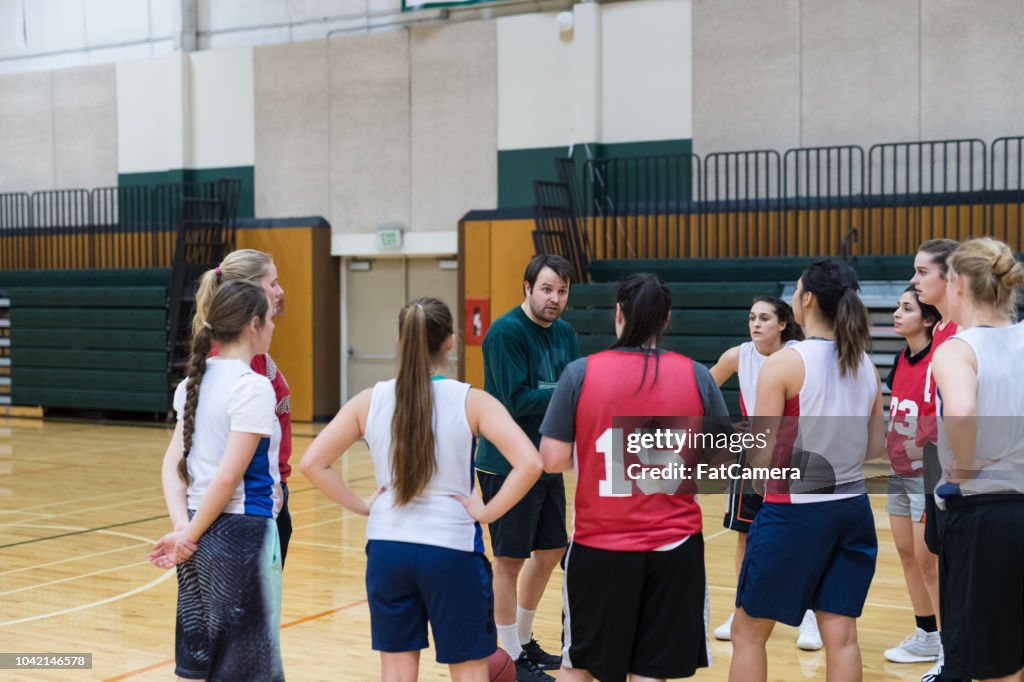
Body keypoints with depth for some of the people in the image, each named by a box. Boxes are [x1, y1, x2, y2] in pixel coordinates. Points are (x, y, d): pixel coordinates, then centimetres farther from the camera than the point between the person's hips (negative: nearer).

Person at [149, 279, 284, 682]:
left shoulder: (196, 380, 9)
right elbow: (228, 477, -19)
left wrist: (182, 527, -6)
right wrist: (188, 536, -10)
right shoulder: (253, 387, -15)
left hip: (200, 533, 8)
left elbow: (172, 463, 4)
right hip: (241, 533, -8)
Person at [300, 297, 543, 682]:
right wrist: (487, 512, -10)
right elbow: (529, 464, -20)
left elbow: (312, 464, -3)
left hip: (387, 547, 3)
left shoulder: (370, 401, -1)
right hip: (452, 549, -3)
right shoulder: (471, 402, -9)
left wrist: (361, 506, 2)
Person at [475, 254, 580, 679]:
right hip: (507, 465, -8)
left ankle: (524, 641, 34)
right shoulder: (506, 332, -16)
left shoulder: (565, 334, 8)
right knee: (510, 560, 0)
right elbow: (516, 401, -23)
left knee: (550, 551, 17)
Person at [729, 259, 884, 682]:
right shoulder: (865, 365, 5)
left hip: (793, 511, -5)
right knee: (841, 635, 7)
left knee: (748, 632, 9)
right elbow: (875, 445, 11)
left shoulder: (784, 364, -13)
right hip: (852, 509, 6)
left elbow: (762, 457, -14)